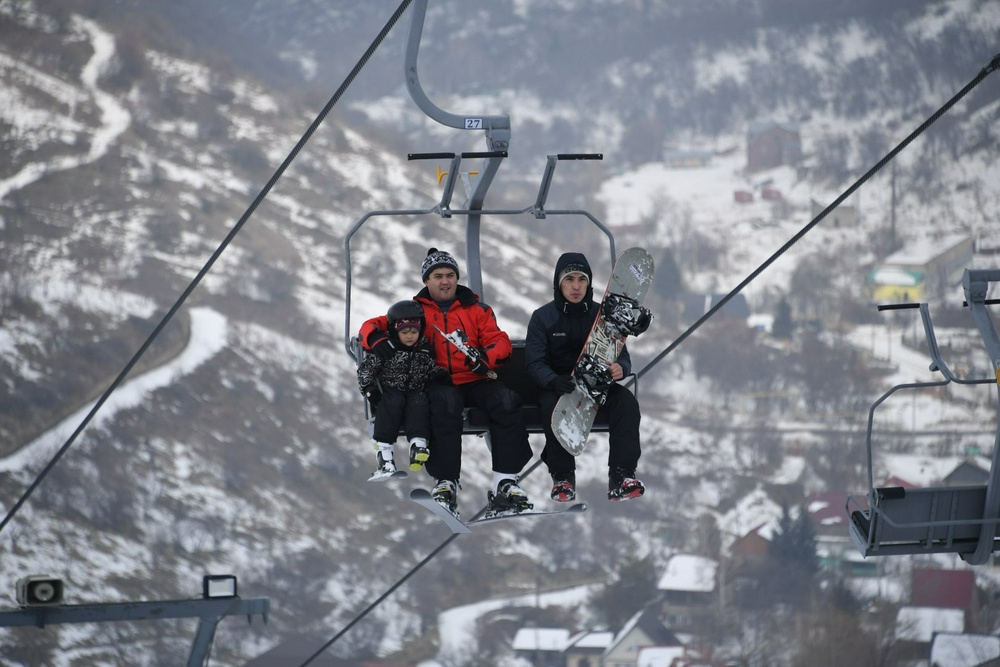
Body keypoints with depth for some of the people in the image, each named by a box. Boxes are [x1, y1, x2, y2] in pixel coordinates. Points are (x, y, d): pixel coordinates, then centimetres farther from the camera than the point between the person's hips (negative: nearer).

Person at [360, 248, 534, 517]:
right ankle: (446, 483, -38)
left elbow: (499, 341, 9)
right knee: (445, 403, -39)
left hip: (475, 381, 2)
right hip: (438, 383, -2)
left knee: (507, 401, -30)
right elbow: (373, 326, 12)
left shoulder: (476, 310, 19)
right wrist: (378, 340, -15)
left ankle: (504, 484, -30)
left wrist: (486, 358, -16)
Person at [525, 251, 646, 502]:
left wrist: (620, 368, -26)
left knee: (626, 401, -27)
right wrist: (554, 381, -32)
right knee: (554, 405, -37)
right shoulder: (542, 317, -1)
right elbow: (534, 362, -9)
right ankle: (562, 478, -26)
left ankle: (620, 476, -33)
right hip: (555, 386, -2)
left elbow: (622, 355, 1)